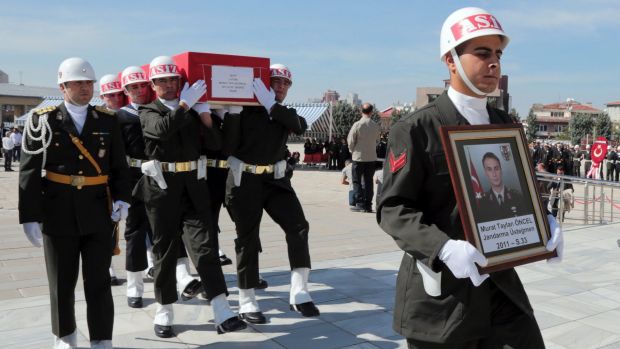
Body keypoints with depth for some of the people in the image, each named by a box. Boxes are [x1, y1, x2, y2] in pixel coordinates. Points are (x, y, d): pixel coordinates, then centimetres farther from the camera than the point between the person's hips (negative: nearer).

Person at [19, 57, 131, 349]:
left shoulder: (108, 121, 5)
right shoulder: (42, 120, -1)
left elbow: (119, 166, 7)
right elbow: (29, 172, -3)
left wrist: (122, 198, -10)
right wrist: (30, 216, -8)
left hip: (99, 215, 1)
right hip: (58, 215, 0)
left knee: (99, 283, 3)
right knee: (62, 283, 13)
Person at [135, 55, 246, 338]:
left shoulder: (192, 108, 15)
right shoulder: (148, 112, 6)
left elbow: (213, 142, 10)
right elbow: (163, 129, -19)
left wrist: (205, 113, 0)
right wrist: (186, 103, -16)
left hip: (193, 184, 2)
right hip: (161, 186, -2)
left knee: (205, 244, -7)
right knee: (165, 249, 5)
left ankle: (222, 314, -11)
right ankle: (164, 312, 20)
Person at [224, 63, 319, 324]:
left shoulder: (286, 114, 9)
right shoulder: (243, 110, -4)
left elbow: (300, 126, -14)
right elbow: (228, 146, -12)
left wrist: (271, 105, -22)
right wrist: (233, 110, -22)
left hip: (275, 179, 4)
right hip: (244, 181, -4)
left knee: (298, 227, -8)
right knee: (248, 238, 2)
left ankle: (299, 294, 0)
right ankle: (246, 303, 14)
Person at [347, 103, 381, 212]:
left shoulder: (357, 125, -13)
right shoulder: (376, 126, -4)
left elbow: (350, 140, -7)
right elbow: (377, 139, 7)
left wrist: (352, 150, 11)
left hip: (358, 157, -3)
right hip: (372, 157, 3)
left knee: (357, 181, 6)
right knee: (368, 181, 11)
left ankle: (360, 204, 1)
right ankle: (368, 205, 11)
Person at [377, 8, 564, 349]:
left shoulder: (505, 125, 10)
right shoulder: (415, 129, -10)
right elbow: (392, 209, -13)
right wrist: (444, 248, -27)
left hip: (500, 285, 6)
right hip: (439, 295, -5)